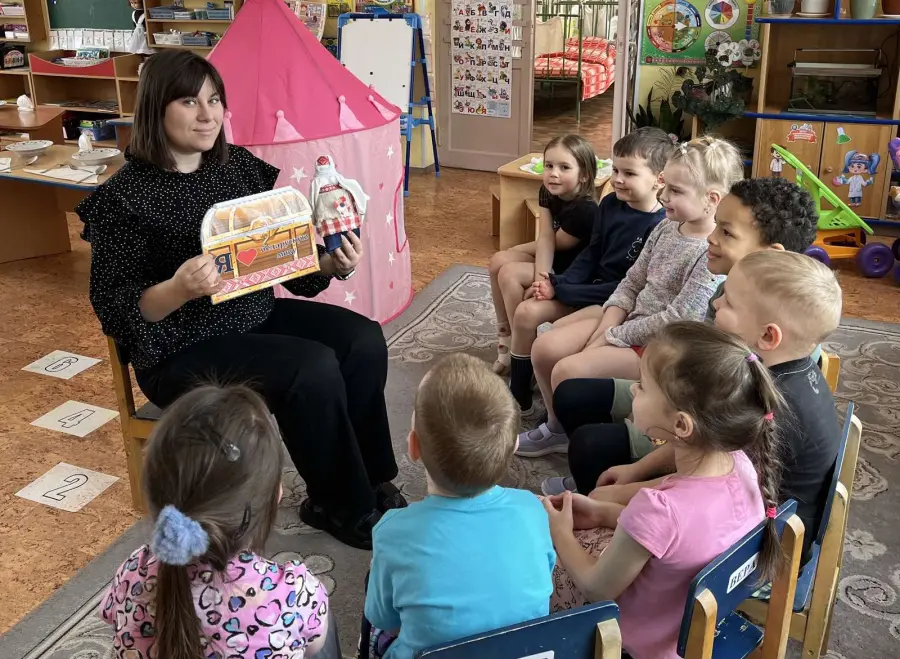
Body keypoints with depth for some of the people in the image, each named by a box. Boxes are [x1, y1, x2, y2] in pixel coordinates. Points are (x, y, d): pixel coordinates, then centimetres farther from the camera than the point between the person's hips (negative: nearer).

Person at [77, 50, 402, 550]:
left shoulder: (241, 165, 3)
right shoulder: (126, 196, -13)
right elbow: (114, 311, -16)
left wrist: (333, 264, -12)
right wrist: (179, 289, -35)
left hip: (257, 315, 6)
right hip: (182, 350, -6)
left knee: (364, 340, -12)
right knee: (315, 370, -25)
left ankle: (369, 482, 4)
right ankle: (345, 507, -3)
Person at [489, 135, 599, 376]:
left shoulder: (585, 211, -27)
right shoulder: (547, 193, -3)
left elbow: (554, 244, -14)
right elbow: (545, 240, -11)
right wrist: (540, 278, -26)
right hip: (553, 266, 8)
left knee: (509, 273, -23)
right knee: (499, 262, -5)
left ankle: (519, 353, -6)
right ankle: (505, 334, 4)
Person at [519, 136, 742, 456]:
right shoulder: (666, 228, 5)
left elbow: (678, 319, -24)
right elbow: (631, 283, 10)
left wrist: (613, 338, -17)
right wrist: (606, 328, -6)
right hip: (629, 322, 9)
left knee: (567, 371, -22)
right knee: (545, 348, -2)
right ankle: (558, 427, 20)